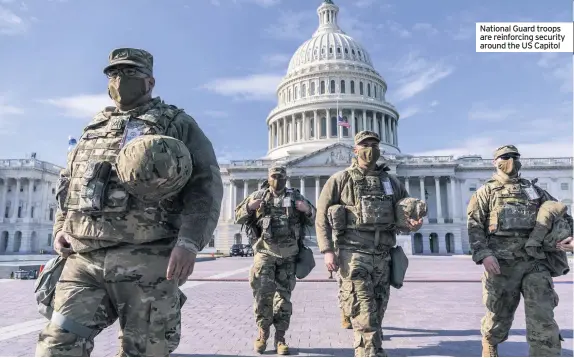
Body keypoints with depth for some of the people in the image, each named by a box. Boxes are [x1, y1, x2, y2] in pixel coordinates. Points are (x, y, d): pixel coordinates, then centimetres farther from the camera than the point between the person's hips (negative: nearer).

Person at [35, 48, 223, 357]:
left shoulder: (177, 124, 8)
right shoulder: (94, 129, 24)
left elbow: (206, 182, -3)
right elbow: (67, 183, 30)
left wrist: (190, 241, -17)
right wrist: (60, 227, 11)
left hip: (145, 261, -4)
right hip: (83, 259, 5)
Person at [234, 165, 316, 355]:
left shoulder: (295, 196, 11)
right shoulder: (259, 195, 10)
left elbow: (313, 220, 14)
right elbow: (238, 217, 11)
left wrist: (307, 209, -8)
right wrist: (249, 207, -10)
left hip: (288, 254, 1)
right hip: (265, 251, -1)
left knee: (283, 295, 5)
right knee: (263, 292, -8)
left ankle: (280, 337, 15)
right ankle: (262, 332, 12)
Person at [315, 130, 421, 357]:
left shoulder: (391, 181, 14)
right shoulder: (340, 180, 1)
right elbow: (322, 217, -2)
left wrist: (414, 222, -3)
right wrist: (327, 250, -11)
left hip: (383, 255, 5)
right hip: (354, 254, -5)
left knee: (377, 311, 13)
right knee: (364, 314, -8)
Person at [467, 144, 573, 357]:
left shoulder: (534, 190, 19)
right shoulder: (486, 192, 7)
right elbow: (474, 226, -2)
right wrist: (483, 254, -17)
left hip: (535, 263, 3)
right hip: (501, 264, -2)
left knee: (543, 319, -6)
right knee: (499, 314, 9)